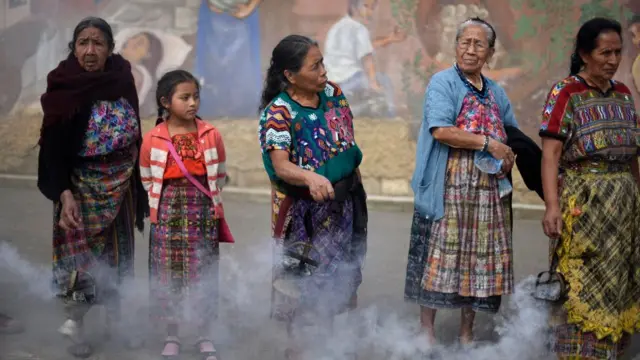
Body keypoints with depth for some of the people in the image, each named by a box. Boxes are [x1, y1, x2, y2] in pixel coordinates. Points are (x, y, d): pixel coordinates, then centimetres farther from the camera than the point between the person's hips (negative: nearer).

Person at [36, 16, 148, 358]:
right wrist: (64, 194, -25)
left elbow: (134, 136, 6)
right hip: (81, 185, -4)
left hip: (119, 186, 4)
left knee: (115, 250, 14)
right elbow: (53, 147, -15)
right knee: (81, 254, -1)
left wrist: (135, 183, 8)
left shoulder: (122, 81, -4)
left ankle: (114, 317, 30)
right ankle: (75, 323, 15)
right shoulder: (64, 90, -15)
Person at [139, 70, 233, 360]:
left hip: (203, 212, 0)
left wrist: (201, 197, 8)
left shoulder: (211, 134, -3)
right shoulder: (153, 139, -5)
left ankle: (205, 336, 19)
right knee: (167, 274, 5)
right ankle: (171, 336, 20)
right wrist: (170, 200, 5)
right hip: (168, 212, 0)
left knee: (204, 273, 5)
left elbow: (220, 176, 8)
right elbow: (147, 181, 6)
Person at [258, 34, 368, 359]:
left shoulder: (333, 93, -1)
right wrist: (311, 178, -49)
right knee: (303, 276, 3)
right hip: (304, 211, -6)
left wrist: (356, 183, 16)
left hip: (342, 203, 7)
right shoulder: (278, 112, -21)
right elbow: (281, 166, -29)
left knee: (341, 272, 16)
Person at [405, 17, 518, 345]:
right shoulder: (442, 83, -4)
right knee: (438, 259, -2)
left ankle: (467, 332, 21)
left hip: (488, 192, 6)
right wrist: (488, 143, -14)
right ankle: (427, 330, 11)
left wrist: (509, 155, 3)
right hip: (449, 190, -6)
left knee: (480, 261, 8)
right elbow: (440, 131, -17)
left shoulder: (496, 92, 16)